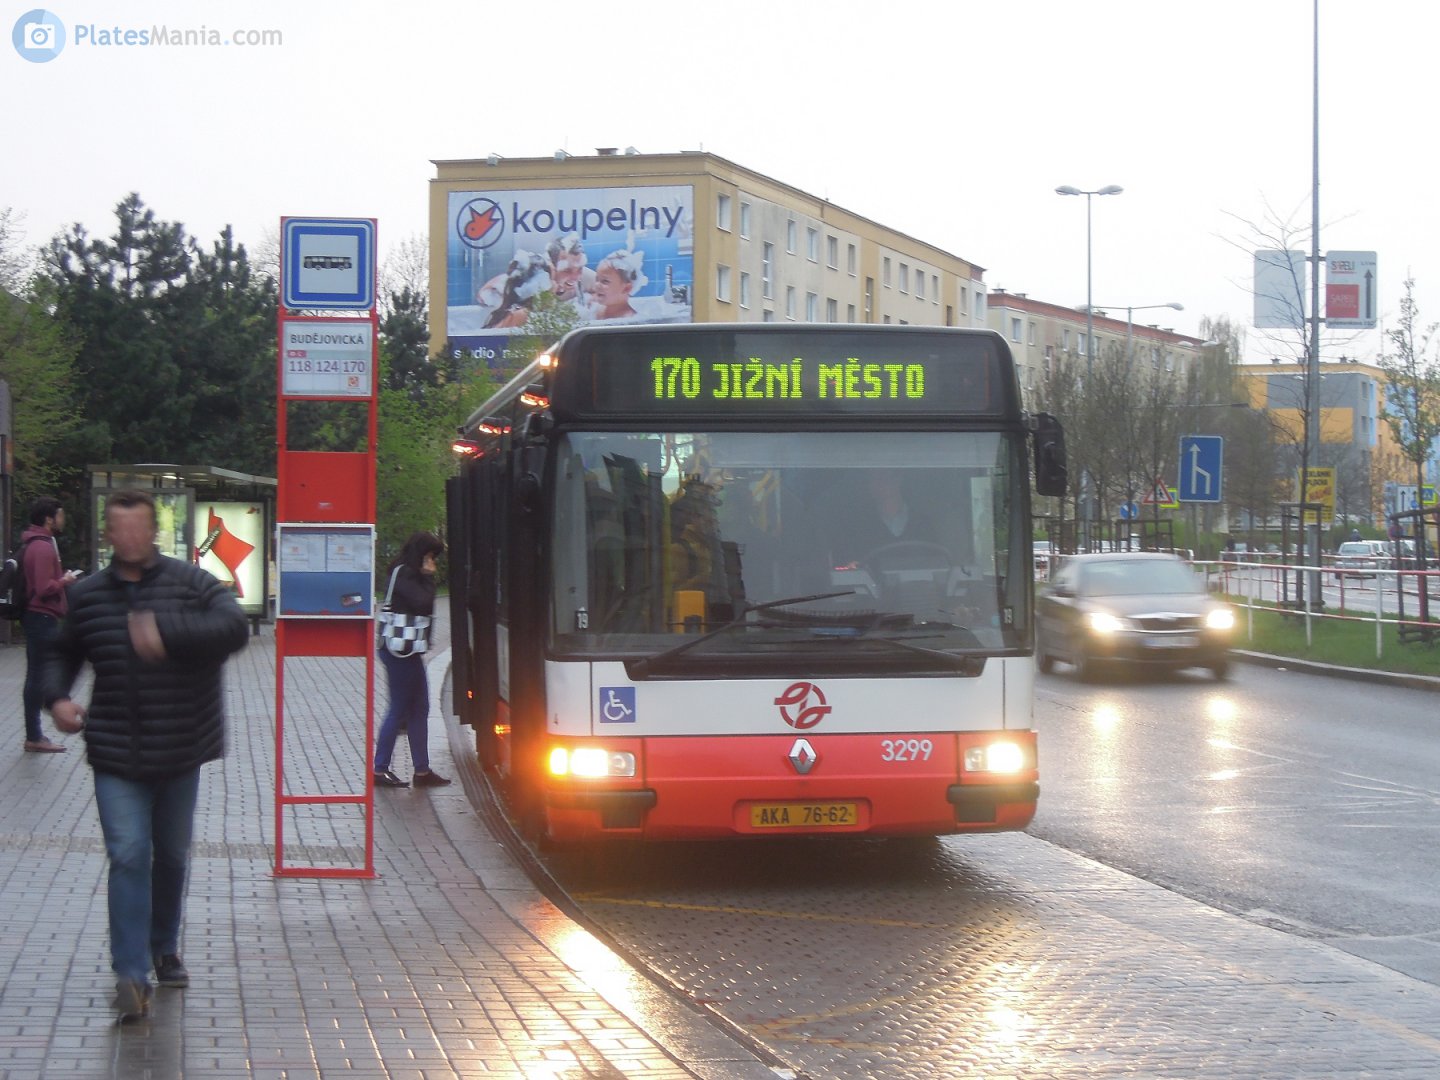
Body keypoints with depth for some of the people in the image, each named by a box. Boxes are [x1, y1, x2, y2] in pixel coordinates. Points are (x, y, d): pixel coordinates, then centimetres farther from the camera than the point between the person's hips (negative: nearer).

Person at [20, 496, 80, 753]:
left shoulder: (33, 545, 13)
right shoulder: (43, 548, -19)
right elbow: (45, 588, -26)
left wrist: (60, 578, 10)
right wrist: (64, 580, -9)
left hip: (37, 618, 11)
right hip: (43, 618, -11)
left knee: (36, 675, 15)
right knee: (39, 676, -7)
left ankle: (34, 732, 21)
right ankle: (34, 738, -4)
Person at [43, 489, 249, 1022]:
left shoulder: (191, 583, -5)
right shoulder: (87, 595, 4)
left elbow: (234, 627, -23)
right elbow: (63, 654, 19)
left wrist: (167, 633, -34)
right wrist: (57, 698, -1)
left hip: (179, 752, 0)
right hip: (116, 756, 0)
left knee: (172, 855, 14)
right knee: (128, 856, -10)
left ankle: (165, 950, 34)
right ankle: (131, 973, -10)